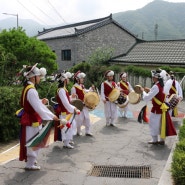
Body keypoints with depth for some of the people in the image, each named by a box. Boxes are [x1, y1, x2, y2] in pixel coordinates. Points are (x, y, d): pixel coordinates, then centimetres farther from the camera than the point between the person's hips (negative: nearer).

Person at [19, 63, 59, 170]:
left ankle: (31, 160, 35)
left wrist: (41, 102, 1)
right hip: (32, 121, -10)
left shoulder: (28, 88, 6)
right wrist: (52, 116, -22)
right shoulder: (31, 91, -25)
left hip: (31, 119, 10)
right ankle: (30, 165, 17)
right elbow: (38, 108, -26)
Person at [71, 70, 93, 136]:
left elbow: (85, 91, 23)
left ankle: (88, 131, 15)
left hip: (84, 105, 8)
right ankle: (78, 132, 19)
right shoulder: (74, 87, -15)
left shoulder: (82, 86, 9)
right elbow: (73, 98, -14)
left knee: (87, 118, 8)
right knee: (79, 119, 1)